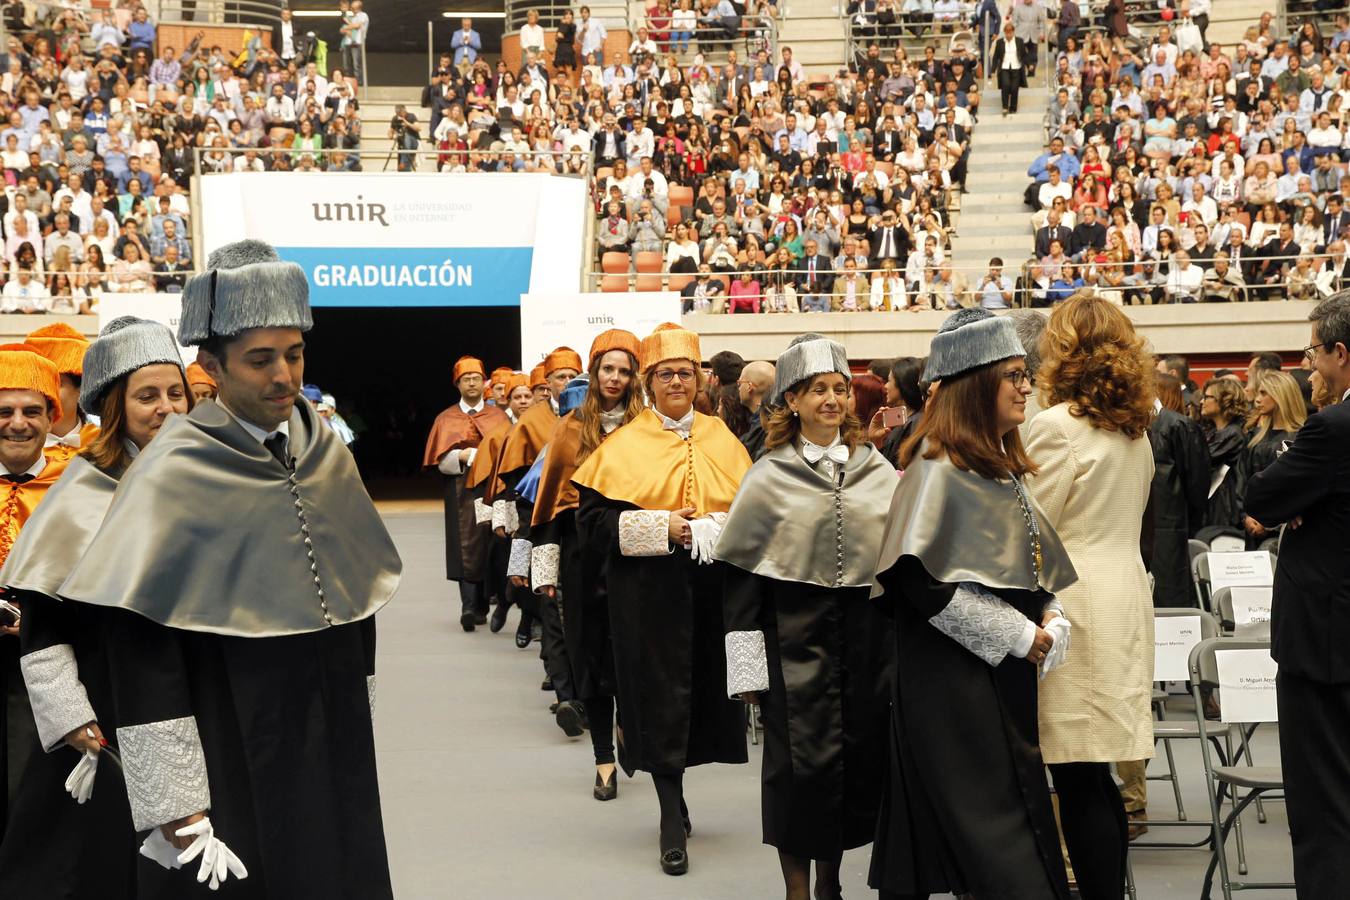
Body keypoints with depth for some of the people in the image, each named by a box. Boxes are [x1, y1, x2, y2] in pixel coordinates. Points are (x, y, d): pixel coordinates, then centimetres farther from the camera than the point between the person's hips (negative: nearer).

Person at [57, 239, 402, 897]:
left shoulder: (326, 454, 5)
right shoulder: (173, 476, -12)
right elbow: (138, 657, -15)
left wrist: (358, 730, 14)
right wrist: (175, 810, -18)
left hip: (336, 751, 5)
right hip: (234, 766, -5)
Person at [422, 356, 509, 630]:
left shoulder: (498, 416, 13)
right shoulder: (446, 419, 11)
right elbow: (443, 460, 3)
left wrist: (470, 454, -12)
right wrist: (469, 456, -14)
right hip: (462, 492, -1)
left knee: (490, 547, 0)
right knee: (467, 546, -11)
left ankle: (481, 606, 9)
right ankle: (469, 606, -20)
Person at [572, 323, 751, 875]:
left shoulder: (722, 440, 10)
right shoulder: (623, 445, 0)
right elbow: (592, 520, -5)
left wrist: (718, 527, -10)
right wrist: (660, 527, -15)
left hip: (714, 587, 3)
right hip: (651, 595, -3)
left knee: (704, 690, 6)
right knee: (661, 697, -3)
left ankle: (673, 794, 27)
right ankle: (672, 819, 4)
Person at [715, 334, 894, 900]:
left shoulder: (876, 470, 7)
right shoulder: (770, 476, -1)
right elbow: (739, 572, -1)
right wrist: (746, 666, -6)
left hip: (865, 634, 3)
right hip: (793, 635, -3)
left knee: (857, 754, 6)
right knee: (799, 759, -3)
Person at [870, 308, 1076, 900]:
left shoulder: (1002, 468, 13)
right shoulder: (939, 469, -14)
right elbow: (923, 583, -21)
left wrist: (1048, 616, 2)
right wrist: (1019, 636, -17)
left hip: (1005, 673, 9)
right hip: (953, 678, -9)